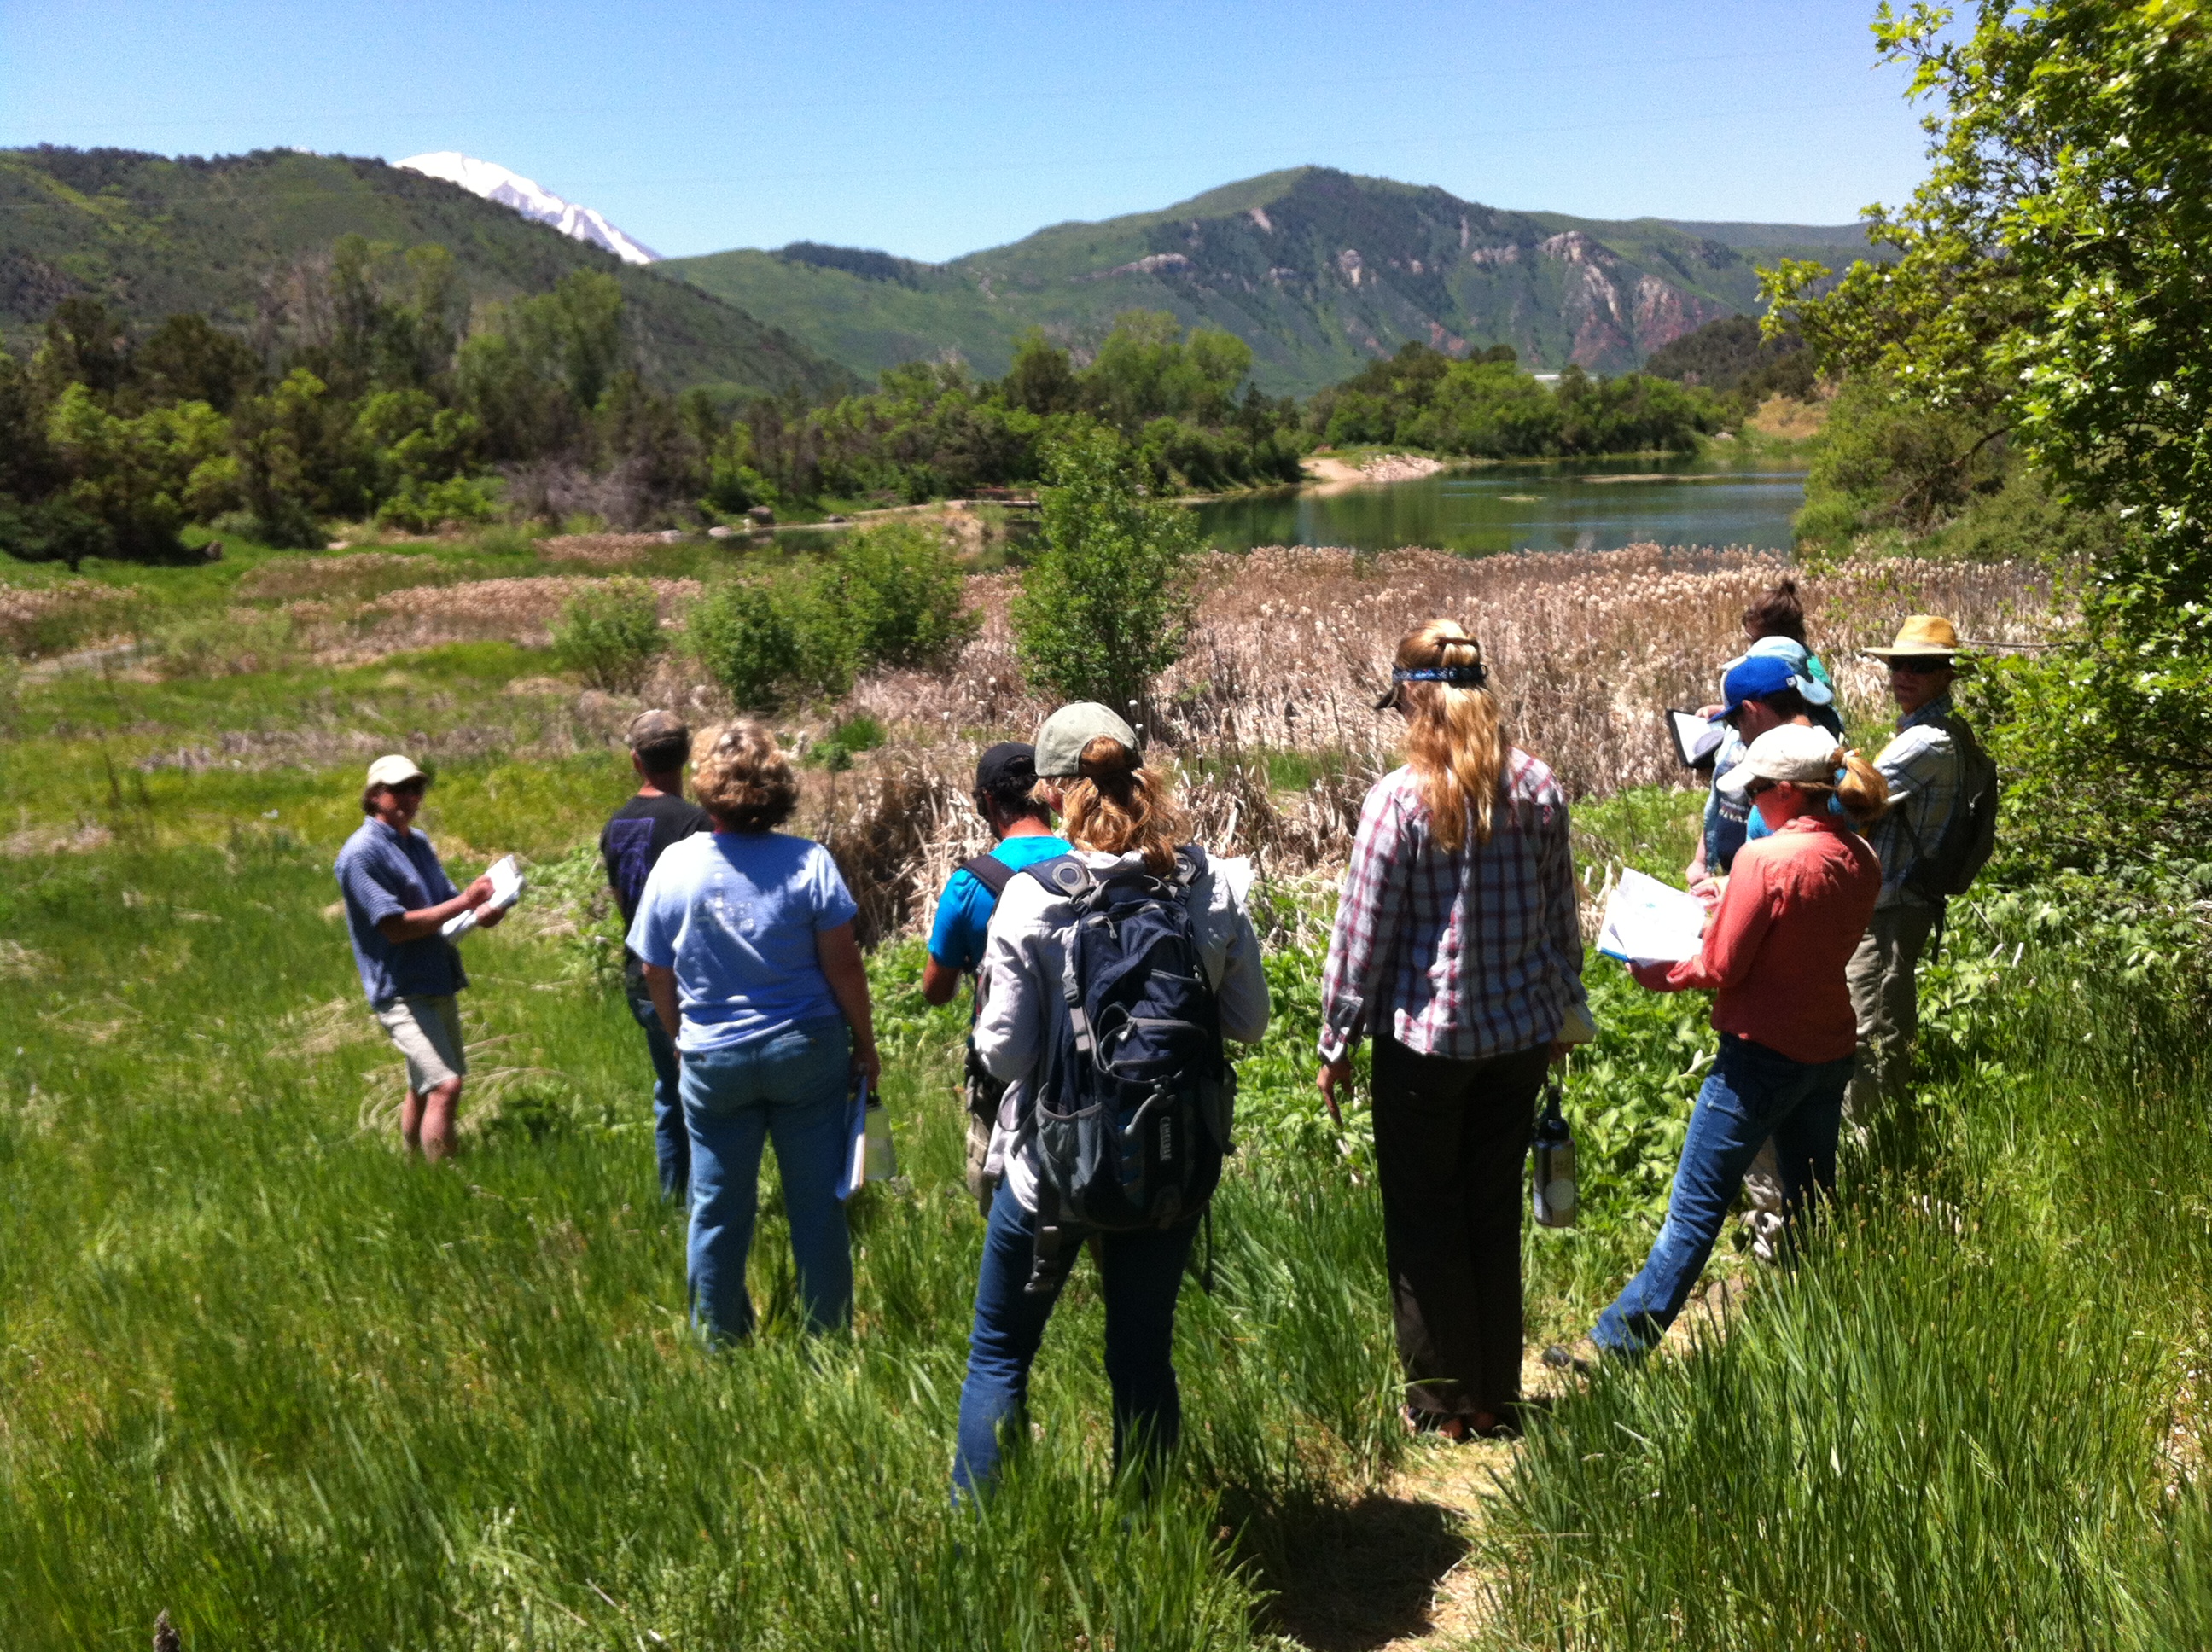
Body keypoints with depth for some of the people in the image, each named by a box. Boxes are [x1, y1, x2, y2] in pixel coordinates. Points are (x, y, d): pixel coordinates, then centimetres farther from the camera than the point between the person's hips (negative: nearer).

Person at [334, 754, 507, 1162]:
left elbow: (447, 899, 14)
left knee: (424, 1086, 19)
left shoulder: (418, 842, 14)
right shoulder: (361, 853, -14)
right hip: (401, 990, -9)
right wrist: (464, 902, -20)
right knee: (445, 1086, -19)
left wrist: (482, 911, -9)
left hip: (438, 984, 9)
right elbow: (396, 926, -18)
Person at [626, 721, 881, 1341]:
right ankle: (828, 1338, 21)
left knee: (718, 1211, 14)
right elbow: (843, 965, -9)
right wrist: (865, 1044, 3)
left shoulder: (676, 864, -6)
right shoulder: (809, 861, -12)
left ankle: (720, 1343, 27)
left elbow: (657, 973, 2)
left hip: (713, 1059, 1)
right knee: (817, 1205, 10)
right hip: (808, 1053, -1)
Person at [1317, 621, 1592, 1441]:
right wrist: (1565, 1012, 22)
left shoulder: (1399, 798, -16)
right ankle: (1496, 1397, 27)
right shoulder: (1537, 787, -1)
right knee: (1496, 1214, 17)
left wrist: (1336, 1045, -1)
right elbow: (1561, 915, 9)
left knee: (1422, 1220, 11)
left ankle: (1442, 1402, 21)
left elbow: (1362, 935, -11)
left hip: (1425, 1038, -5)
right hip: (1521, 1032, 5)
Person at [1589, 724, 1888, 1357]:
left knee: (1694, 1211, -2)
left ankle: (1620, 1342, 4)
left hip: (1763, 1056, -7)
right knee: (1811, 1202, 19)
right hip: (1831, 1053, 8)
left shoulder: (1766, 859, -20)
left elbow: (1719, 969, -15)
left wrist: (1659, 974, 1)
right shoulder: (1860, 859, 2)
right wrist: (1730, 908, 10)